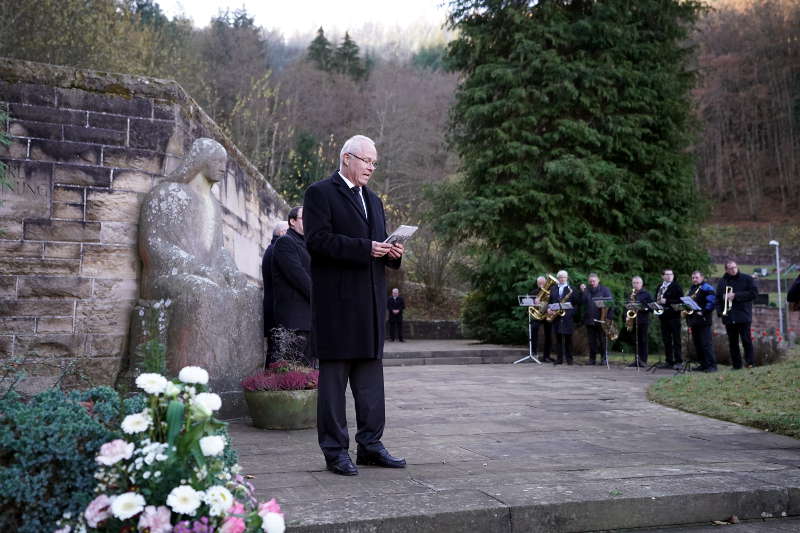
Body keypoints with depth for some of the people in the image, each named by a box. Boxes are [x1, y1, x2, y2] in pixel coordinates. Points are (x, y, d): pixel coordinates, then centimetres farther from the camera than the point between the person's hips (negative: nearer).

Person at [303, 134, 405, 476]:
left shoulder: (373, 199, 22)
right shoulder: (320, 193, -2)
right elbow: (317, 240, -13)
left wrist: (391, 253, 2)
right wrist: (365, 248, -19)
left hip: (370, 301, 8)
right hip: (336, 300, -7)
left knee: (371, 373, 9)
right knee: (334, 374, -1)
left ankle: (370, 445, 18)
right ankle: (335, 451, 6)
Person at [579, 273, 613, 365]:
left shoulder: (605, 289, 5)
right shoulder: (586, 290, 12)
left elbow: (610, 303, -2)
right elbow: (582, 302, 1)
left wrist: (608, 317, -12)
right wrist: (582, 292, -10)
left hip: (601, 319, -3)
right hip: (589, 319, 3)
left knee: (602, 340, 0)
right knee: (591, 340, 5)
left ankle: (603, 358, 8)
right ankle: (592, 358, 10)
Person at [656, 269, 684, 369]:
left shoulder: (676, 286, -3)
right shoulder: (660, 287, 16)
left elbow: (680, 300, -11)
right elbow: (657, 299, 23)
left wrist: (667, 301, -17)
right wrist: (657, 303, 1)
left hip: (673, 316, -6)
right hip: (663, 317, 6)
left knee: (676, 340, -3)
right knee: (666, 340, 9)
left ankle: (678, 361, 0)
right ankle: (669, 361, 15)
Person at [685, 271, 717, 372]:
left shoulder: (707, 288, -5)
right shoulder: (691, 289, 20)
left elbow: (711, 302, -14)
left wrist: (703, 312, -18)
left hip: (703, 320, -9)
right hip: (693, 320, 9)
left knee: (706, 343, -10)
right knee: (697, 343, 10)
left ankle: (712, 365, -9)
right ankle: (702, 364, 16)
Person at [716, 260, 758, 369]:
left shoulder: (746, 279, 2)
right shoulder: (722, 282, 13)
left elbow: (754, 293, -6)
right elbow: (718, 298, 16)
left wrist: (736, 295, -12)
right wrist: (720, 311, 1)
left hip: (743, 315, -3)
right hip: (728, 317, 4)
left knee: (746, 340, -6)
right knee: (732, 342, 6)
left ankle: (750, 362, 1)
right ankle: (736, 364, 11)